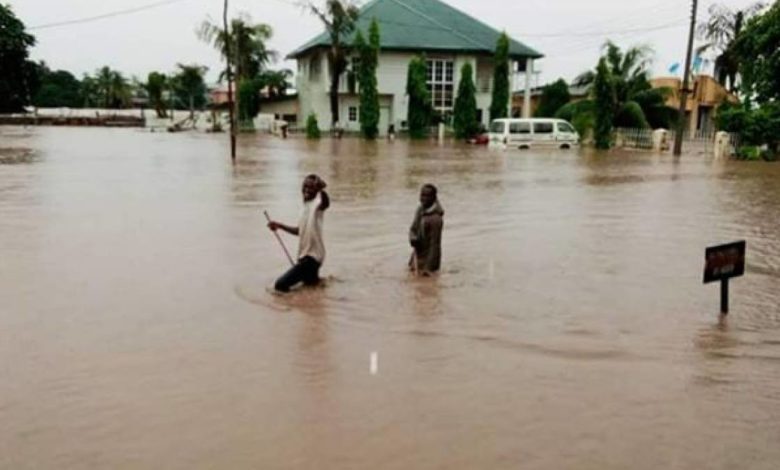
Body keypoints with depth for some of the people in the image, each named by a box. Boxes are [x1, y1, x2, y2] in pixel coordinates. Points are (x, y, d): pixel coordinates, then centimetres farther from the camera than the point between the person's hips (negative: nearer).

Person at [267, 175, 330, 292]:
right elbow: (300, 231, 24)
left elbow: (326, 203, -42)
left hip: (312, 256, -10)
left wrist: (321, 190, -59)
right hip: (305, 255, 10)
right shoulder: (306, 206, 12)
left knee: (280, 285, -14)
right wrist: (279, 225, 18)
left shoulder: (318, 204, -15)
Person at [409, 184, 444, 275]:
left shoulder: (435, 218, -25)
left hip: (428, 257, -8)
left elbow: (435, 244, -23)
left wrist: (428, 267, -23)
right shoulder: (420, 210, -1)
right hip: (418, 253, 8)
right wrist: (413, 238, -18)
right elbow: (413, 229, 7)